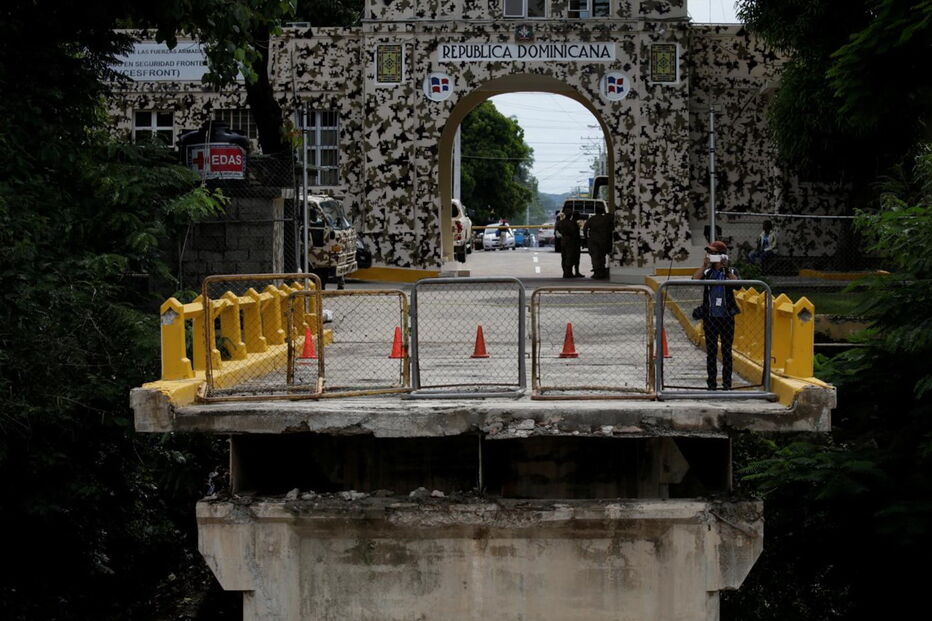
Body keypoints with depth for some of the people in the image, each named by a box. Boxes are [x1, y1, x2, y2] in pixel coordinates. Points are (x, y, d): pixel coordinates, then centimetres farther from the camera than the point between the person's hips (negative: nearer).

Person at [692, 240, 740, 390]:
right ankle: (711, 384, 10)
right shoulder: (707, 272, 7)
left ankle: (727, 383, 9)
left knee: (727, 352, 4)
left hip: (726, 318, -1)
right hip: (710, 318, 1)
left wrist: (727, 270, -22)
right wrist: (704, 266, -18)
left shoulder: (731, 272, 3)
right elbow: (694, 279, -12)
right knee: (711, 352, 4)